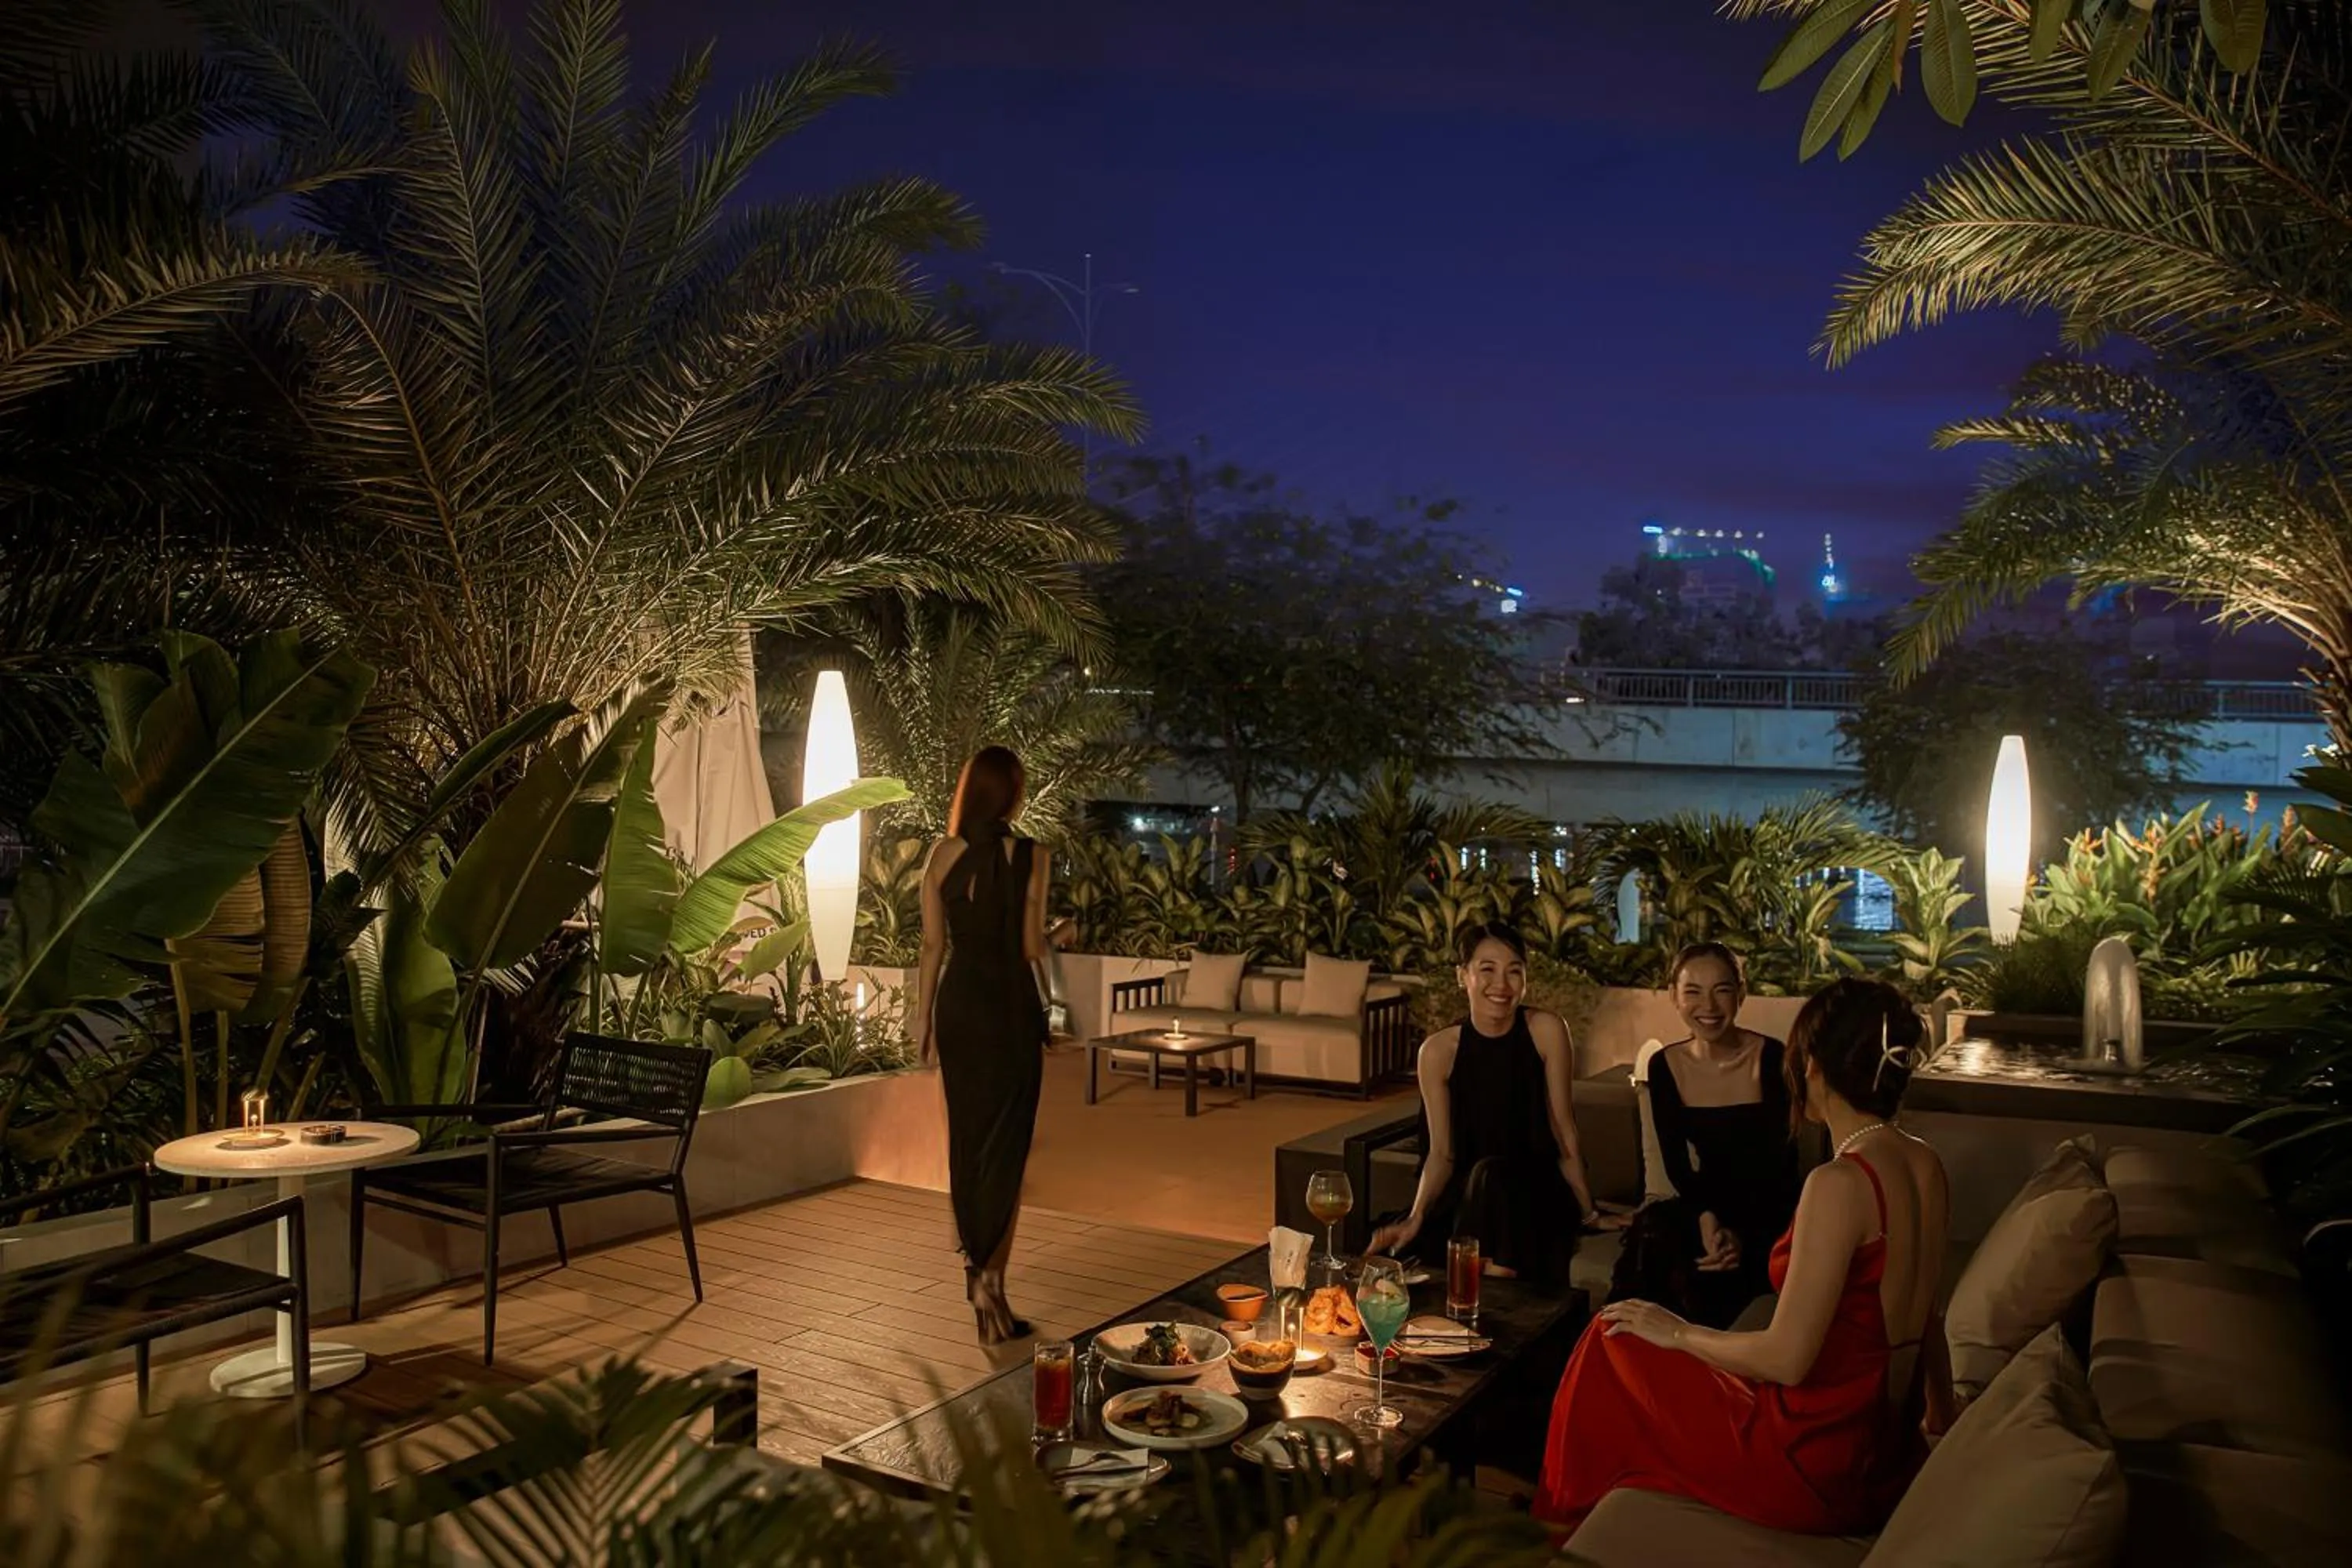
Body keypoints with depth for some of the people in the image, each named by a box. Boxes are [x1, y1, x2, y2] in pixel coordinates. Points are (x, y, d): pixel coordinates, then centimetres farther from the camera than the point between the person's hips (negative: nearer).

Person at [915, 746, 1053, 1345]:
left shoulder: (943, 855, 0)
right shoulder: (1029, 856, -10)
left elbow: (932, 944, 3)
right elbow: (1032, 948, -10)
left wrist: (923, 1014, 12)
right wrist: (1050, 939, 12)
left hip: (958, 1003, 4)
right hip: (1010, 1007, -4)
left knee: (965, 1136, 17)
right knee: (1005, 1143, 0)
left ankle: (974, 1260, 29)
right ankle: (989, 1279, -7)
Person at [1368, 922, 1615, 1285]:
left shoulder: (1546, 1031, -11)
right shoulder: (1438, 1051, -7)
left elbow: (1564, 1133, -6)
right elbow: (1441, 1153, -3)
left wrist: (1589, 1213, -2)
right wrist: (1415, 1219, -17)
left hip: (1537, 1195, -1)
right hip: (1467, 1195, 2)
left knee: (1493, 1175, -33)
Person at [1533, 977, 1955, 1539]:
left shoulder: (1841, 1183, -25)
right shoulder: (1926, 1166, 0)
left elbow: (1786, 1358, -24)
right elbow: (1922, 1309, 13)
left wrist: (1678, 1332, -7)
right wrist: (1943, 1414, 29)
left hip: (1816, 1470, -8)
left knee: (1615, 1341, 7)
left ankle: (1571, 1519, 28)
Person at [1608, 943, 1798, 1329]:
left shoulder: (1773, 1059, -12)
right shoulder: (1664, 1066, -1)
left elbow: (1779, 1165, -14)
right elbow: (1676, 1167, -4)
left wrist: (1742, 1235, -28)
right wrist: (1707, 1218, -25)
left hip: (1769, 1214, -3)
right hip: (1708, 1203, 3)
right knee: (1653, 1227, -29)